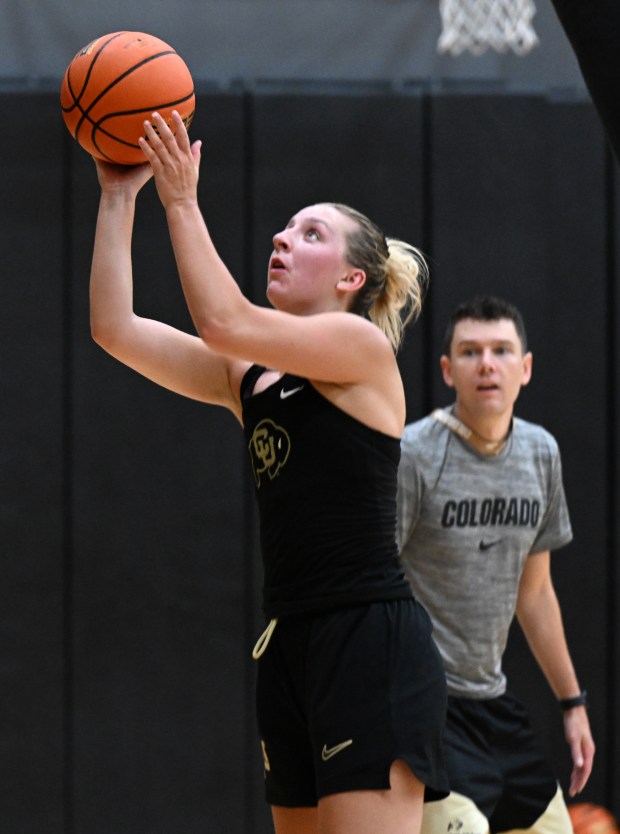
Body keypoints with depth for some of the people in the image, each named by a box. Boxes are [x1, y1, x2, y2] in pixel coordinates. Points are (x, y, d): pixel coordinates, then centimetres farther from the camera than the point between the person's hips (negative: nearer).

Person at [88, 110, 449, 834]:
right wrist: (119, 196, 7)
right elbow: (115, 328, 9)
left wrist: (182, 202, -12)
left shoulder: (362, 346, -5)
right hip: (291, 642, 8)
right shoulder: (249, 375, 16)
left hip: (373, 643, -8)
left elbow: (224, 321, -18)